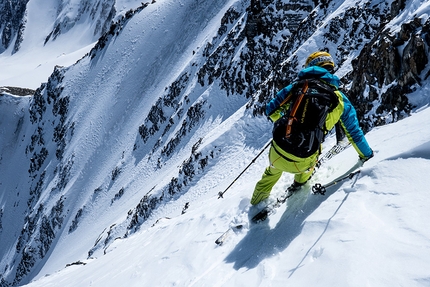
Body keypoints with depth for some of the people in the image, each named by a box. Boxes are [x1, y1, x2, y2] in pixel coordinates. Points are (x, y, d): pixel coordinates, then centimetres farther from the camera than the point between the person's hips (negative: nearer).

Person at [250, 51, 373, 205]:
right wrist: (366, 155, 29)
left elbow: (271, 110, 9)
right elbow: (354, 133, 12)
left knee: (272, 172, 36)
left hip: (277, 155, 1)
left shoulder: (297, 85, 4)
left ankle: (256, 203, 54)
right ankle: (300, 181, 47)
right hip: (302, 163, -1)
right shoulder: (340, 99, 4)